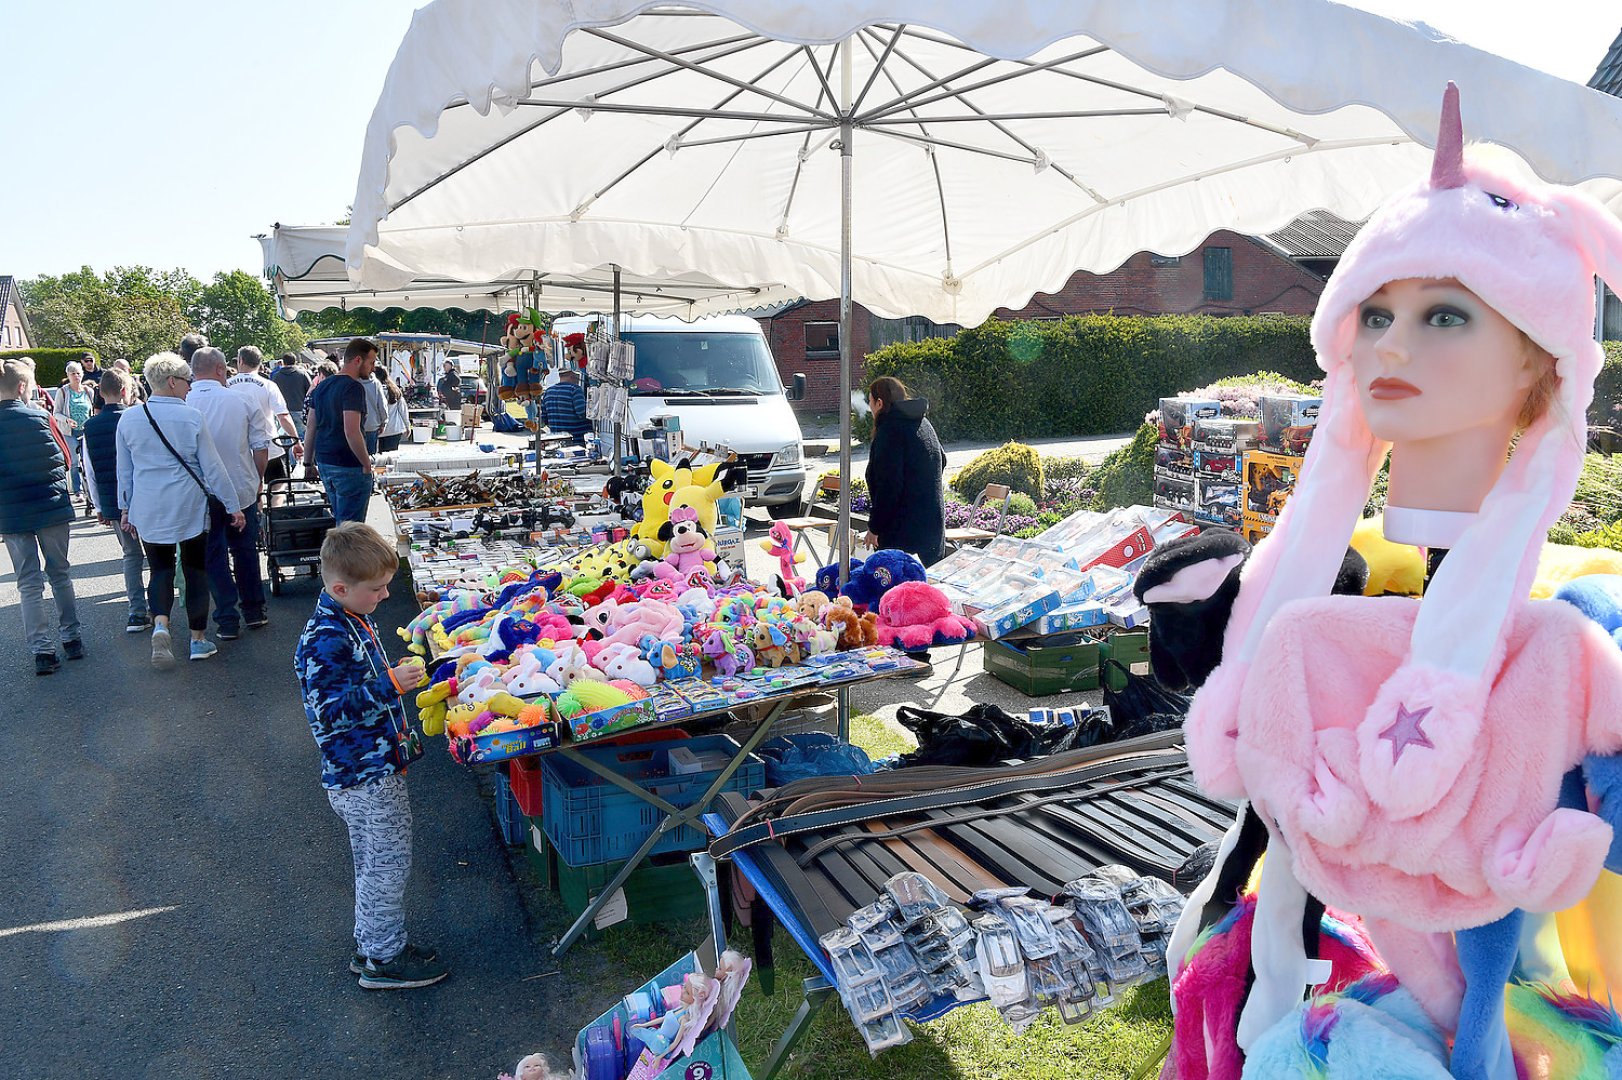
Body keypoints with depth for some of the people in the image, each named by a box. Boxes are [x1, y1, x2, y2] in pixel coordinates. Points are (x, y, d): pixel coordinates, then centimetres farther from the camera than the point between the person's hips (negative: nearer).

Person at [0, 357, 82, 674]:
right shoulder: (38, 417, -11)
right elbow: (62, 460, -5)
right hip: (50, 507, -1)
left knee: (29, 583, 7)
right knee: (60, 574, 14)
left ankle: (42, 651, 5)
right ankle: (71, 638, 19)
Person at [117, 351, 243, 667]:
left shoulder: (128, 419, 0)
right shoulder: (191, 417, -11)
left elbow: (124, 471, 8)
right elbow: (212, 467, -8)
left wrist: (125, 509, 18)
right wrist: (233, 504, 0)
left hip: (148, 511, 3)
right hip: (190, 509, -2)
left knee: (160, 569, 12)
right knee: (196, 569, 9)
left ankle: (160, 623, -13)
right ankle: (198, 640, 14)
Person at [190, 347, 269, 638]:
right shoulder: (242, 401, -9)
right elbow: (261, 449, -6)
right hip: (243, 491, 1)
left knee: (214, 557, 9)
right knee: (246, 551, 16)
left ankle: (227, 620, 12)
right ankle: (253, 611, 25)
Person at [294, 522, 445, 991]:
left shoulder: (354, 621, 7)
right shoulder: (325, 642, -25)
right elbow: (329, 712, -27)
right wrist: (390, 685, -31)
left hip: (376, 767, 10)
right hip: (363, 778, -10)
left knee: (375, 862, 20)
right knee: (387, 863, 2)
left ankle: (372, 943, 35)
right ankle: (382, 958, 18)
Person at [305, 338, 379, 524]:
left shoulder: (322, 385, 12)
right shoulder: (353, 388, -15)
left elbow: (310, 427, 15)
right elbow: (351, 432, -24)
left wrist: (308, 462, 19)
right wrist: (367, 464, -15)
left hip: (324, 464, 9)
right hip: (349, 467, -9)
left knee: (338, 520, 19)